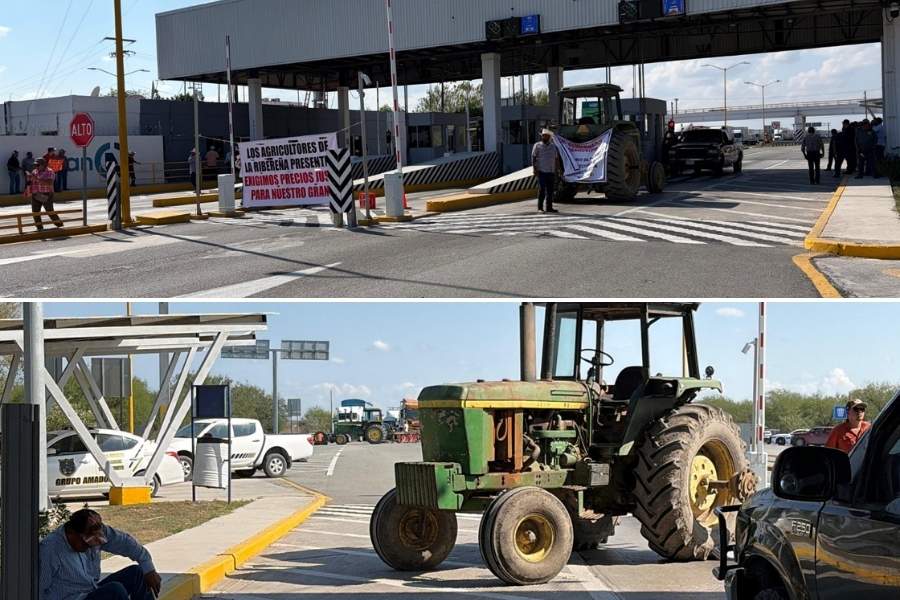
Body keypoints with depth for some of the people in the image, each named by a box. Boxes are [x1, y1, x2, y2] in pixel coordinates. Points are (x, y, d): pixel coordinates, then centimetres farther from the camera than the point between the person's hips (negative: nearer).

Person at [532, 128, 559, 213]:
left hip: (551, 171, 4)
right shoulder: (537, 146, 2)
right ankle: (540, 208, -5)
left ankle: (549, 207, 11)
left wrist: (556, 171, 12)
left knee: (550, 190, 5)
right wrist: (535, 169, -10)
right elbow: (533, 158, 0)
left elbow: (556, 159, 17)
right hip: (541, 171, -4)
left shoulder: (553, 146, 13)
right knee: (542, 189, -9)